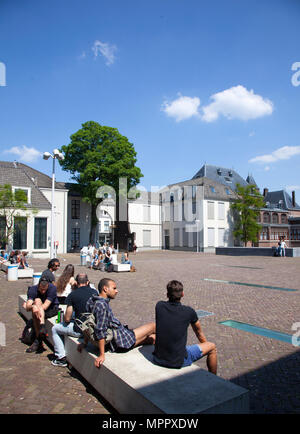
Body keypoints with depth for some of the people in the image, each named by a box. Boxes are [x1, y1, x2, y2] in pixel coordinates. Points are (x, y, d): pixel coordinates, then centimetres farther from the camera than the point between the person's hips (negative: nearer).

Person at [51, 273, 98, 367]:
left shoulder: (72, 295, -11)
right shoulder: (95, 292, 1)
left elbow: (67, 319, -10)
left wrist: (65, 319, 14)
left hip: (80, 330, -5)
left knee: (55, 329, 19)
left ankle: (61, 358, 17)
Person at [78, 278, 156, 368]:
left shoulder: (92, 301, 5)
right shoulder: (101, 304, -26)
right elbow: (100, 330, -28)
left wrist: (85, 342, 21)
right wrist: (102, 355, -26)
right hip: (122, 341, -9)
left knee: (153, 337, 17)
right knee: (153, 326, 9)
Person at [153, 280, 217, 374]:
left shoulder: (159, 306, -4)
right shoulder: (189, 311, -10)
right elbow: (198, 331, 10)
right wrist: (205, 345, 33)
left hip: (158, 359, 4)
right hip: (179, 362, -3)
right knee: (212, 347, 15)